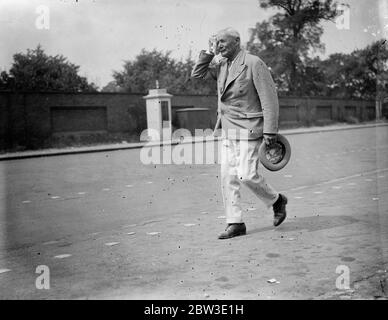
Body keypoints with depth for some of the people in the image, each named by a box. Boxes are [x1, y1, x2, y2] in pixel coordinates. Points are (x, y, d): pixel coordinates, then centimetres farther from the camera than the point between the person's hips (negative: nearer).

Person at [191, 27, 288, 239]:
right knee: (227, 176, 3)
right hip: (227, 130, 7)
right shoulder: (220, 65, 11)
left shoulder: (254, 63, -10)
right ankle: (235, 223, 11)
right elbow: (197, 74, 17)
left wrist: (270, 131, -17)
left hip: (248, 129, -7)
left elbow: (269, 98, -12)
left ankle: (277, 201, 15)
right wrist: (209, 53, 5)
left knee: (246, 175, -12)